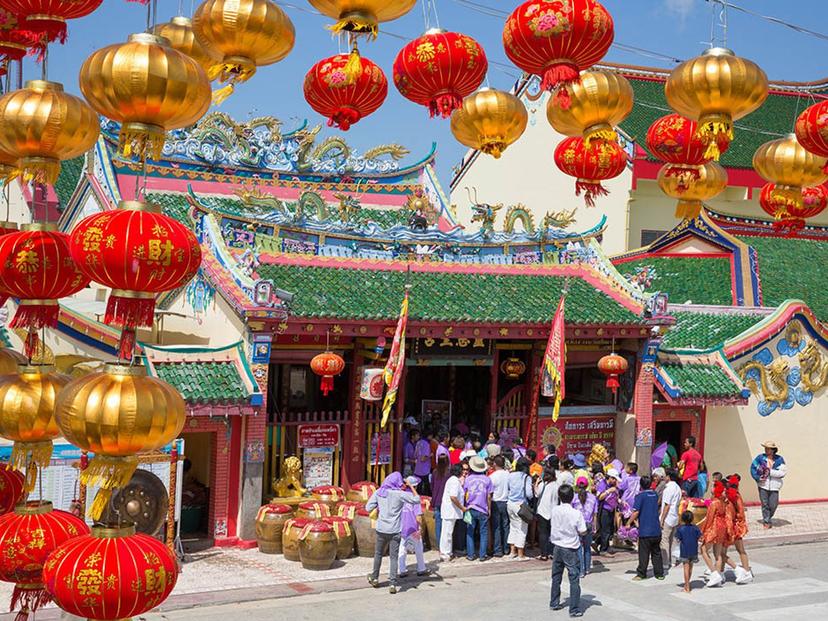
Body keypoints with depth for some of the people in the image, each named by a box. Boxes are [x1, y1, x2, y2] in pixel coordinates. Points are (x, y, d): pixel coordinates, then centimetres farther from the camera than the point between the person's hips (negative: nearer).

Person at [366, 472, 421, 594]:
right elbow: (417, 499, -3)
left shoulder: (379, 492, -1)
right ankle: (393, 584, -2)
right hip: (395, 531, -3)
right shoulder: (400, 494, -10)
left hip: (381, 529, 3)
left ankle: (375, 578, 33)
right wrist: (411, 487, 5)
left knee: (378, 553, 21)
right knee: (394, 557, 3)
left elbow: (368, 507, -1)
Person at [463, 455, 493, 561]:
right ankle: (483, 555, 5)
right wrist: (489, 509, 9)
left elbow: (465, 495, 4)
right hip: (483, 510, -1)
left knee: (470, 533, 8)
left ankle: (470, 555, 8)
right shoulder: (487, 479, -2)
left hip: (470, 509, 1)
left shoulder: (468, 479, 0)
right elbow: (489, 496, 0)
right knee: (484, 533, 6)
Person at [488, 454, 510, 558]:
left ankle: (497, 551, 3)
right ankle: (506, 548, 18)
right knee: (506, 526, 13)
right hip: (506, 502, 3)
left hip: (496, 503, -3)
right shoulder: (508, 474, -4)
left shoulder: (492, 476, -14)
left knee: (496, 527, 2)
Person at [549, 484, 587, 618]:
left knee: (556, 577, 19)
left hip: (557, 546, 5)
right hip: (571, 549, -5)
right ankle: (574, 609, -1)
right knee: (574, 579, 0)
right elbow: (582, 532, -11)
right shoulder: (576, 513, -17)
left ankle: (554, 603, 29)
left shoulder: (555, 510, -5)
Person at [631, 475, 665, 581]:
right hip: (656, 530, 5)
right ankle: (659, 574, 16)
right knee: (656, 552, 13)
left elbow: (636, 512, -17)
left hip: (645, 530, -5)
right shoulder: (655, 495, 9)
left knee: (643, 553, 1)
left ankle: (641, 574, 6)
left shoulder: (640, 496, -10)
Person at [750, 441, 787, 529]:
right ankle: (766, 522, 13)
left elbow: (783, 472, -7)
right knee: (765, 504, 0)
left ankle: (768, 518, 28)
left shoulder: (779, 459, 2)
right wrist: (757, 478, -9)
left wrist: (770, 472, -15)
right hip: (763, 485, 0)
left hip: (774, 486, 0)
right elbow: (753, 467, 3)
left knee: (773, 505, 1)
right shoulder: (760, 458, 1)